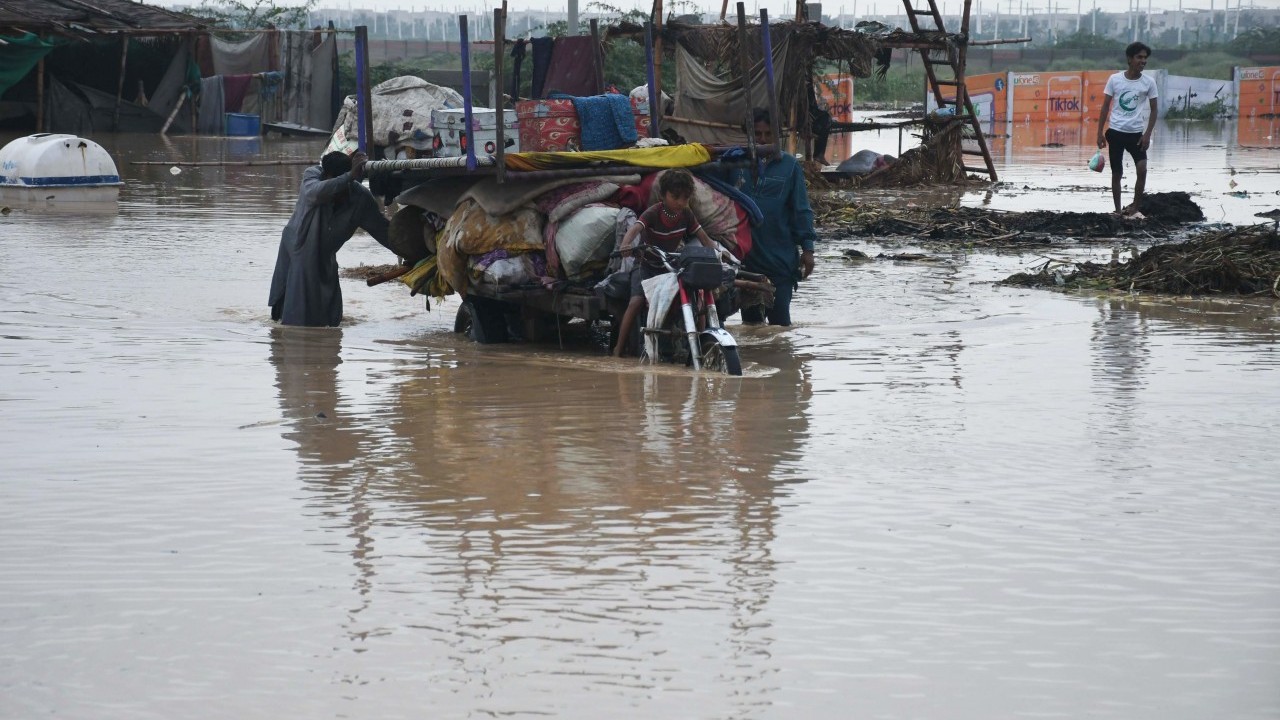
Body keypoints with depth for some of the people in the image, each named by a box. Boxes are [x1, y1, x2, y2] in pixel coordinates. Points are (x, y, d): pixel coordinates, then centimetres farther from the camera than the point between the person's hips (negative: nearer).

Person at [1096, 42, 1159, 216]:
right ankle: (1118, 210, 16)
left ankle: (1135, 206, 1)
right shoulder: (1114, 79, -3)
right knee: (1116, 173, 5)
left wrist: (1147, 134, -8)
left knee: (1142, 170, -15)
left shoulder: (1148, 82, -2)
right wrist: (1100, 132, -2)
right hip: (1116, 132, 0)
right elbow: (1105, 106, 3)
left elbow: (1153, 110, 3)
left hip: (1136, 133, 0)